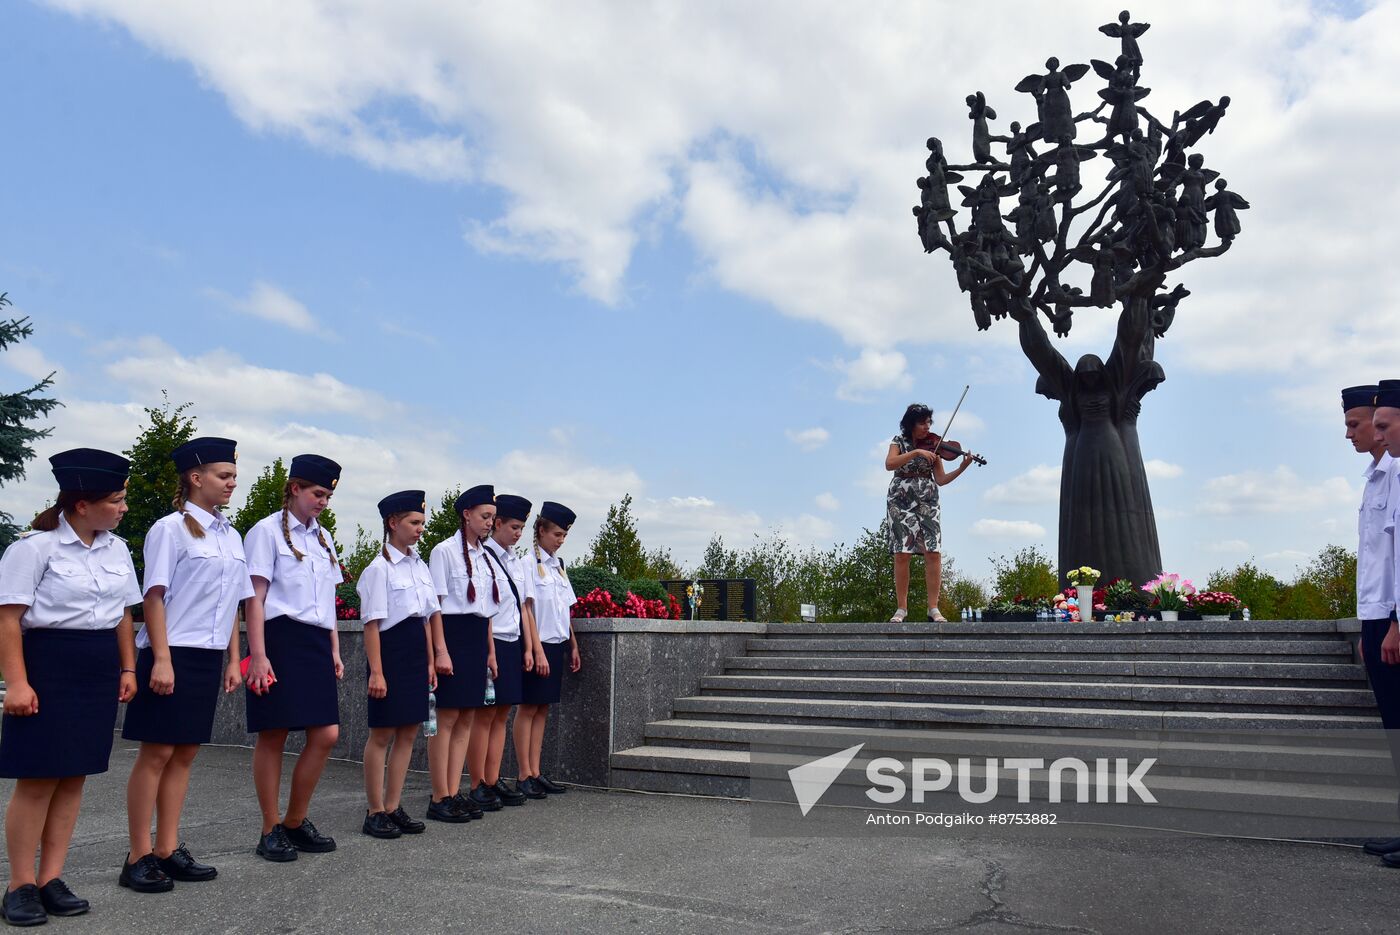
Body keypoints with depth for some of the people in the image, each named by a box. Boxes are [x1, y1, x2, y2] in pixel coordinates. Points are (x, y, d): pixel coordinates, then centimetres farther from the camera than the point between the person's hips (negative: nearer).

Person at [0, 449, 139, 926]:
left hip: (100, 671, 6)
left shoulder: (116, 549, 10)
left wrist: (128, 668, 13)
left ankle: (51, 879, 17)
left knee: (74, 776, 8)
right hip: (48, 665, -6)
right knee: (38, 776, -2)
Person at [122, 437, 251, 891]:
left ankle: (169, 850, 17)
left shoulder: (231, 536, 12)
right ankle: (139, 857, 8)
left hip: (209, 658, 6)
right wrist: (161, 659, -17)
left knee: (185, 752, 9)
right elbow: (154, 596, -11)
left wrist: (233, 660, 13)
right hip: (172, 655, -6)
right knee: (157, 751, -1)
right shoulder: (171, 528, -7)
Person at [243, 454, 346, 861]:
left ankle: (296, 822, 17)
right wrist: (258, 654, -15)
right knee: (273, 735, 0)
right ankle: (271, 831, 12)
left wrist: (334, 651, 17)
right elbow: (255, 597, -8)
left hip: (316, 643, 7)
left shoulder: (324, 538, 18)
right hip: (280, 639, -7)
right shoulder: (268, 531, -3)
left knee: (326, 734, 2)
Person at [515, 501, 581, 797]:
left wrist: (573, 646, 17)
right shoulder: (529, 562, -8)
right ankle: (525, 775, 4)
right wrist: (537, 650, -18)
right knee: (528, 708, -1)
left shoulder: (558, 564, 15)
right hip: (538, 644, -7)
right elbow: (527, 608, -14)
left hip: (557, 644, 7)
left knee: (543, 708, 9)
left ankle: (535, 773, 14)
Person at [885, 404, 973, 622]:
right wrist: (916, 452, -23)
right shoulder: (899, 441, 3)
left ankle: (933, 608, -4)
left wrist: (961, 468, -10)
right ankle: (901, 609, 2)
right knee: (902, 554, -6)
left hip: (928, 502, 2)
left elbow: (940, 479, 5)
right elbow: (889, 464, -16)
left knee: (933, 553, -10)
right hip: (901, 501, -2)